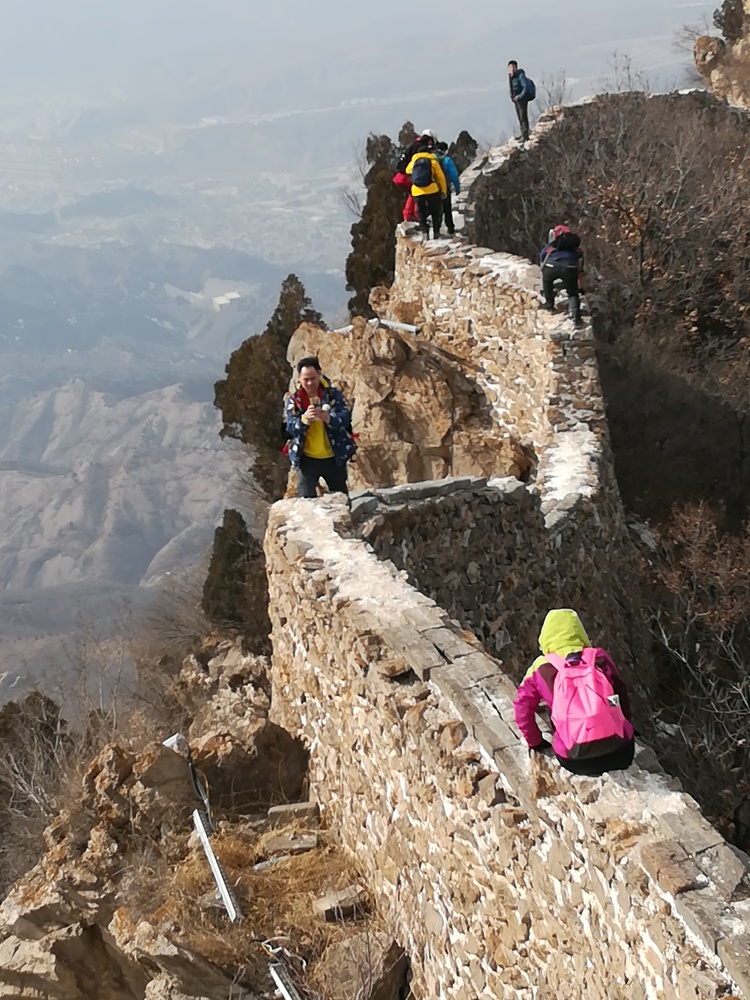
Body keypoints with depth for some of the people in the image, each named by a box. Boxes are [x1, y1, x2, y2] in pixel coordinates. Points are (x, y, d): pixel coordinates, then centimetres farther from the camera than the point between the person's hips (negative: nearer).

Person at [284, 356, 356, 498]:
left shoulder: (333, 394, -6)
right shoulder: (293, 400, -4)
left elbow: (345, 417, -18)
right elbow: (291, 428, -14)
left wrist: (326, 417, -39)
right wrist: (304, 419, -36)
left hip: (334, 458, 0)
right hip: (306, 459, 0)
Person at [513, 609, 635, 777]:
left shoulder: (541, 670, 4)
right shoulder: (599, 659, 7)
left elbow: (523, 709, 7)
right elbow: (622, 696, 16)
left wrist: (535, 743, 23)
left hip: (576, 761, 0)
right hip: (619, 751, 1)